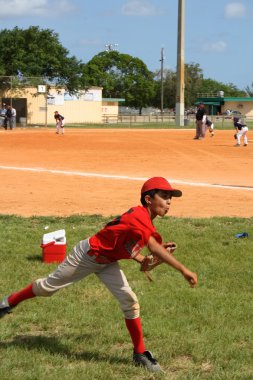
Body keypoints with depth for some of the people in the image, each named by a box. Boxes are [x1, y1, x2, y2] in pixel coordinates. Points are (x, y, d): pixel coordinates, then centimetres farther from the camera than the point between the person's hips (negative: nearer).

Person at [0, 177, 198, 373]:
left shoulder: (142, 217, -4)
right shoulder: (139, 217, -33)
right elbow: (155, 248, -46)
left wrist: (144, 260, -7)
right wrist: (184, 270, -49)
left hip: (106, 261, 8)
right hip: (87, 254, -8)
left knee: (130, 301, -4)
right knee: (48, 287, 10)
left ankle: (140, 354, 6)